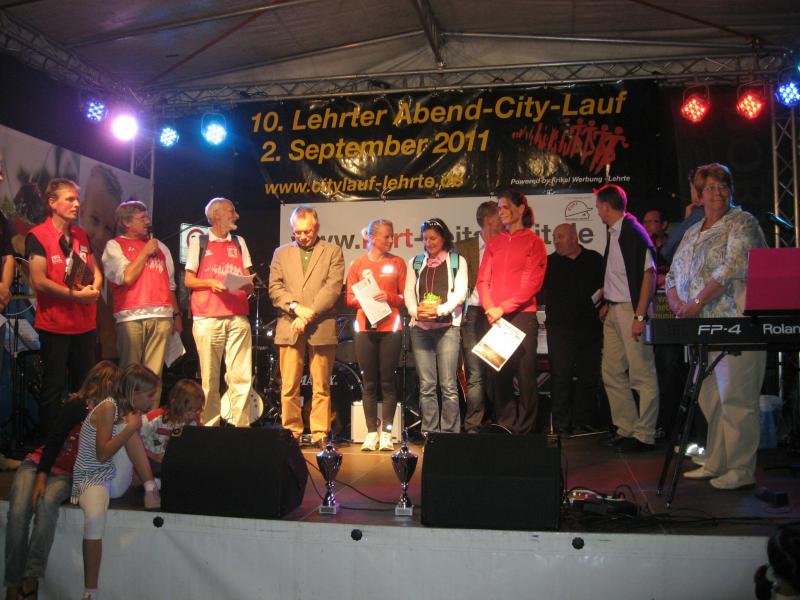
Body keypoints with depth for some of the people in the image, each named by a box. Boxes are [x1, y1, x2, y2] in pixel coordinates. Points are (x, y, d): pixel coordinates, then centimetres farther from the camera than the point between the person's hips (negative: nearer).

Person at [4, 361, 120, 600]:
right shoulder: (77, 406, -11)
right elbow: (54, 441, -14)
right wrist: (41, 478, -22)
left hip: (66, 474, 2)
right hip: (38, 464, -2)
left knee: (47, 504, -32)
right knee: (18, 511, -28)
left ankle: (31, 578, -31)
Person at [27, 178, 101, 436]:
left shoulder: (81, 235, 11)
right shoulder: (37, 236, -9)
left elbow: (96, 271, 15)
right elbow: (39, 281, -16)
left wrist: (94, 289, -6)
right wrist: (76, 295, -20)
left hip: (85, 323, 6)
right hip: (54, 325, -6)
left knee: (85, 385, 12)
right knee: (54, 386, 1)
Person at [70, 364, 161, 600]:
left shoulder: (130, 410, 10)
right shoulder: (108, 408, -15)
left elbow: (138, 451, 6)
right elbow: (102, 454, -21)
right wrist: (131, 427, -18)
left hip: (118, 480, 6)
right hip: (92, 478, -6)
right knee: (95, 518, -38)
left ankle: (150, 489, -18)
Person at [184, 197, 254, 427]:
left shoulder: (239, 242, 18)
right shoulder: (199, 242, 8)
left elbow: (248, 281, 17)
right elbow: (188, 280, 6)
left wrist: (246, 285, -5)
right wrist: (210, 283, -11)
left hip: (238, 317, 3)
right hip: (208, 318, -3)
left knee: (241, 377, -5)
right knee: (209, 378, -2)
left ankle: (240, 425, 0)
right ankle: (209, 425, 6)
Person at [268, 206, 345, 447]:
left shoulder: (332, 252, 9)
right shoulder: (281, 253, 17)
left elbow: (333, 287, -3)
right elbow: (275, 288, 8)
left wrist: (309, 314, -12)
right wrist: (296, 307, -10)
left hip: (322, 328, -2)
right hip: (289, 328, 2)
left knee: (321, 387, 0)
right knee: (289, 387, 1)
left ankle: (319, 434, 6)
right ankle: (291, 432, 9)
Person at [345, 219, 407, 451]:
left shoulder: (397, 263, 10)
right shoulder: (358, 264, 10)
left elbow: (405, 297, 8)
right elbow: (349, 298, 10)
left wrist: (389, 297, -11)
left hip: (390, 327, 0)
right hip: (365, 328, 0)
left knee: (387, 381, -1)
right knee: (369, 382, 2)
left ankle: (386, 433, 4)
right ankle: (371, 433, 7)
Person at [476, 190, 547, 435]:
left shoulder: (533, 242, 3)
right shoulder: (494, 243, 16)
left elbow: (532, 284, -6)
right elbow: (483, 279, 10)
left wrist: (503, 308, -13)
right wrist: (490, 309, -7)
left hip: (521, 315, -4)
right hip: (495, 319, 4)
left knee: (525, 374, -4)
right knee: (499, 375, 3)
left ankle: (525, 430, 3)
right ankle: (505, 428, 10)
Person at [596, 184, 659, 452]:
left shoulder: (633, 232, -13)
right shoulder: (613, 234, 12)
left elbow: (649, 274, -16)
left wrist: (640, 316, -20)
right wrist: (607, 303, 13)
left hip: (631, 310, -9)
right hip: (614, 312, 9)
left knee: (642, 375, -2)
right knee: (612, 373, 13)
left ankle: (644, 435, 6)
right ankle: (626, 429, 22)